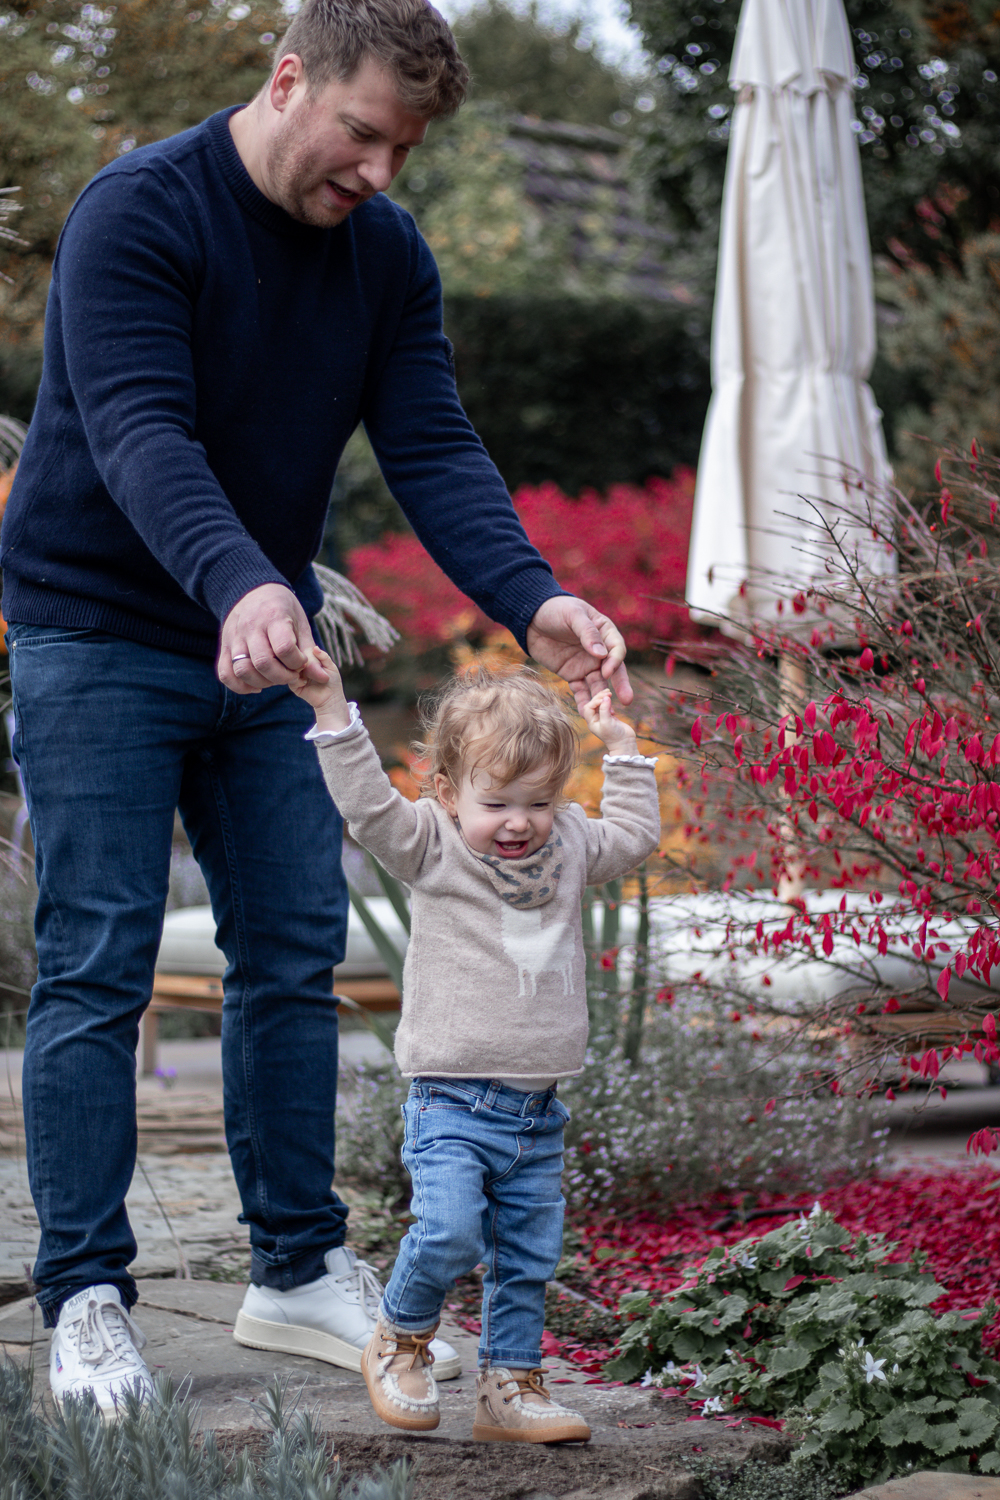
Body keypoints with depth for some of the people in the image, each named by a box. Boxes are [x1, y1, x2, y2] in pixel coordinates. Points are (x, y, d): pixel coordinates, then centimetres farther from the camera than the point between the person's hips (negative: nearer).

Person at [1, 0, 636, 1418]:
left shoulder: (388, 253, 1)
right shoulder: (137, 213, -19)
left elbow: (432, 447, -6)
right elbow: (139, 433, -31)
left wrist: (532, 597, -24)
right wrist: (238, 583, -49)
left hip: (263, 650, 6)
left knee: (296, 955, 7)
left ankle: (301, 1271, 19)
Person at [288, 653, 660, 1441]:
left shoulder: (568, 847, 10)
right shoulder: (433, 849, -5)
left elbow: (634, 836, 26)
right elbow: (370, 803, -18)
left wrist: (621, 747, 22)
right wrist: (333, 711, -25)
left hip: (537, 1112, 5)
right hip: (453, 1102, -5)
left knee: (528, 1257, 8)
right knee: (449, 1231, -20)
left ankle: (509, 1387, 21)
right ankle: (401, 1339, 6)